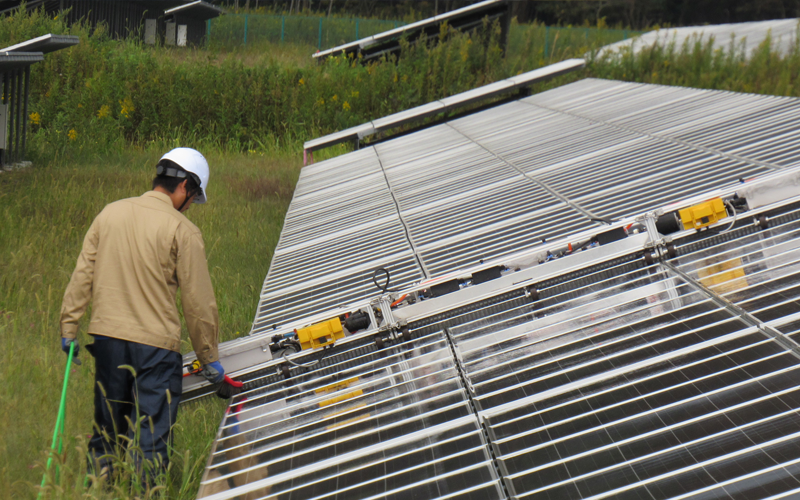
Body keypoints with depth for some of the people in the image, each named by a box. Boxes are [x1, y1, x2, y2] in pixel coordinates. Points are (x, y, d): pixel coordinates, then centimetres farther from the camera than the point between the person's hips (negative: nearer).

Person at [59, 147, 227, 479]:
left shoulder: (110, 213, 7)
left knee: (106, 431, 17)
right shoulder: (183, 230, -8)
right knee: (151, 438, 1)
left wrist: (68, 326, 16)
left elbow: (82, 275, 9)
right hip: (155, 344, -5)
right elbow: (198, 301, -5)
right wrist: (209, 358, 4)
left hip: (107, 338, 5)